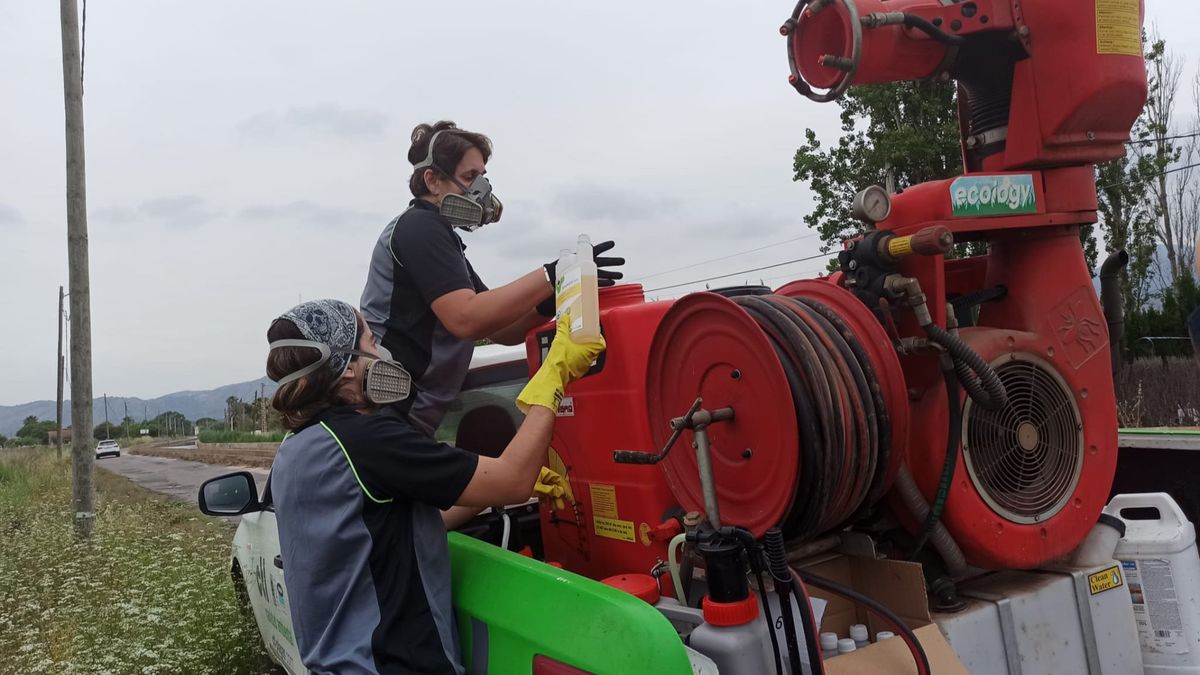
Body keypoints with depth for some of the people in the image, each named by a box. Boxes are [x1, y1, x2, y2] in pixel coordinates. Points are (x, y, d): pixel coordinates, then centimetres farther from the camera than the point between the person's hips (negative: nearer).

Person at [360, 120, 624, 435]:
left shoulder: (439, 236, 21)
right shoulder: (419, 227, -10)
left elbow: (501, 329, 13)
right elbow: (465, 318, -26)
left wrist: (549, 302, -6)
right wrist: (550, 276, -26)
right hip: (386, 414, -10)